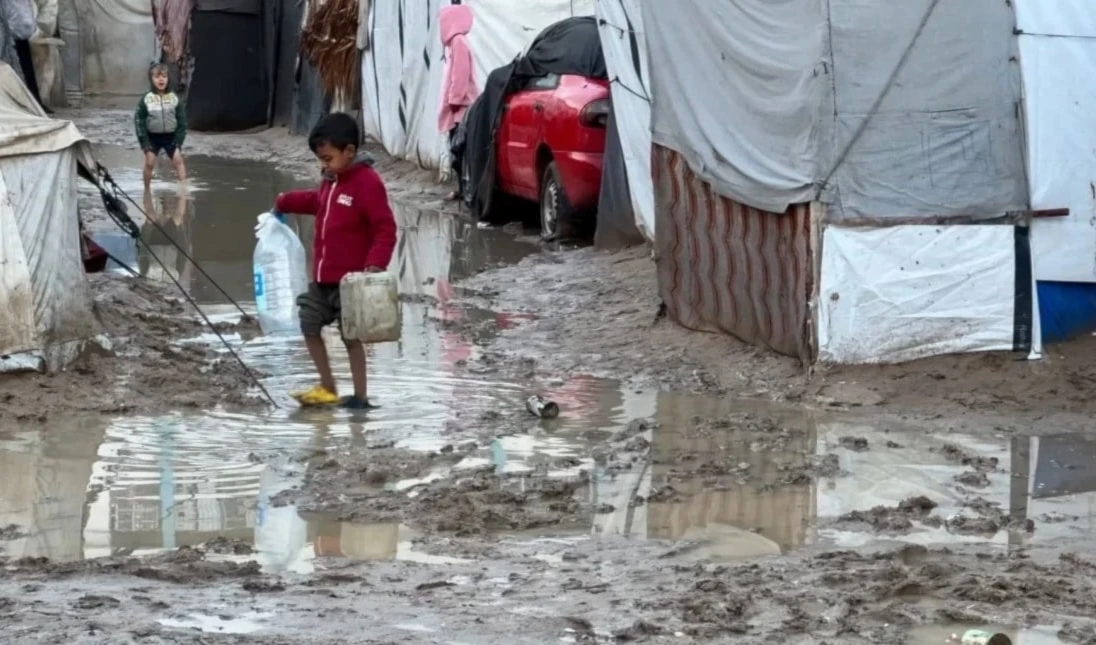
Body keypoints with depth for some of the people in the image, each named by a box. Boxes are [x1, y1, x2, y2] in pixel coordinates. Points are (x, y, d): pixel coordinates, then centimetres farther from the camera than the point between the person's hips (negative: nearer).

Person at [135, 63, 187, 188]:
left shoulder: (174, 98, -4)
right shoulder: (146, 99, -7)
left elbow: (182, 121, 0)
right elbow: (139, 120, -5)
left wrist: (178, 141, -7)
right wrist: (144, 142, -10)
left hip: (170, 136, 1)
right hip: (153, 136, -1)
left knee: (178, 160, -8)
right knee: (149, 163, -1)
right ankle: (146, 191, 13)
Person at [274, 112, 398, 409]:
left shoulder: (367, 183, -18)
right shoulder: (332, 181, 8)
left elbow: (385, 229, -20)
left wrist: (375, 265, -29)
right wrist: (284, 203, 33)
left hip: (351, 280, -9)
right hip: (323, 277, 9)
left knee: (351, 335, -1)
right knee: (309, 326, 13)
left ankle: (360, 396, 9)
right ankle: (328, 388, 23)